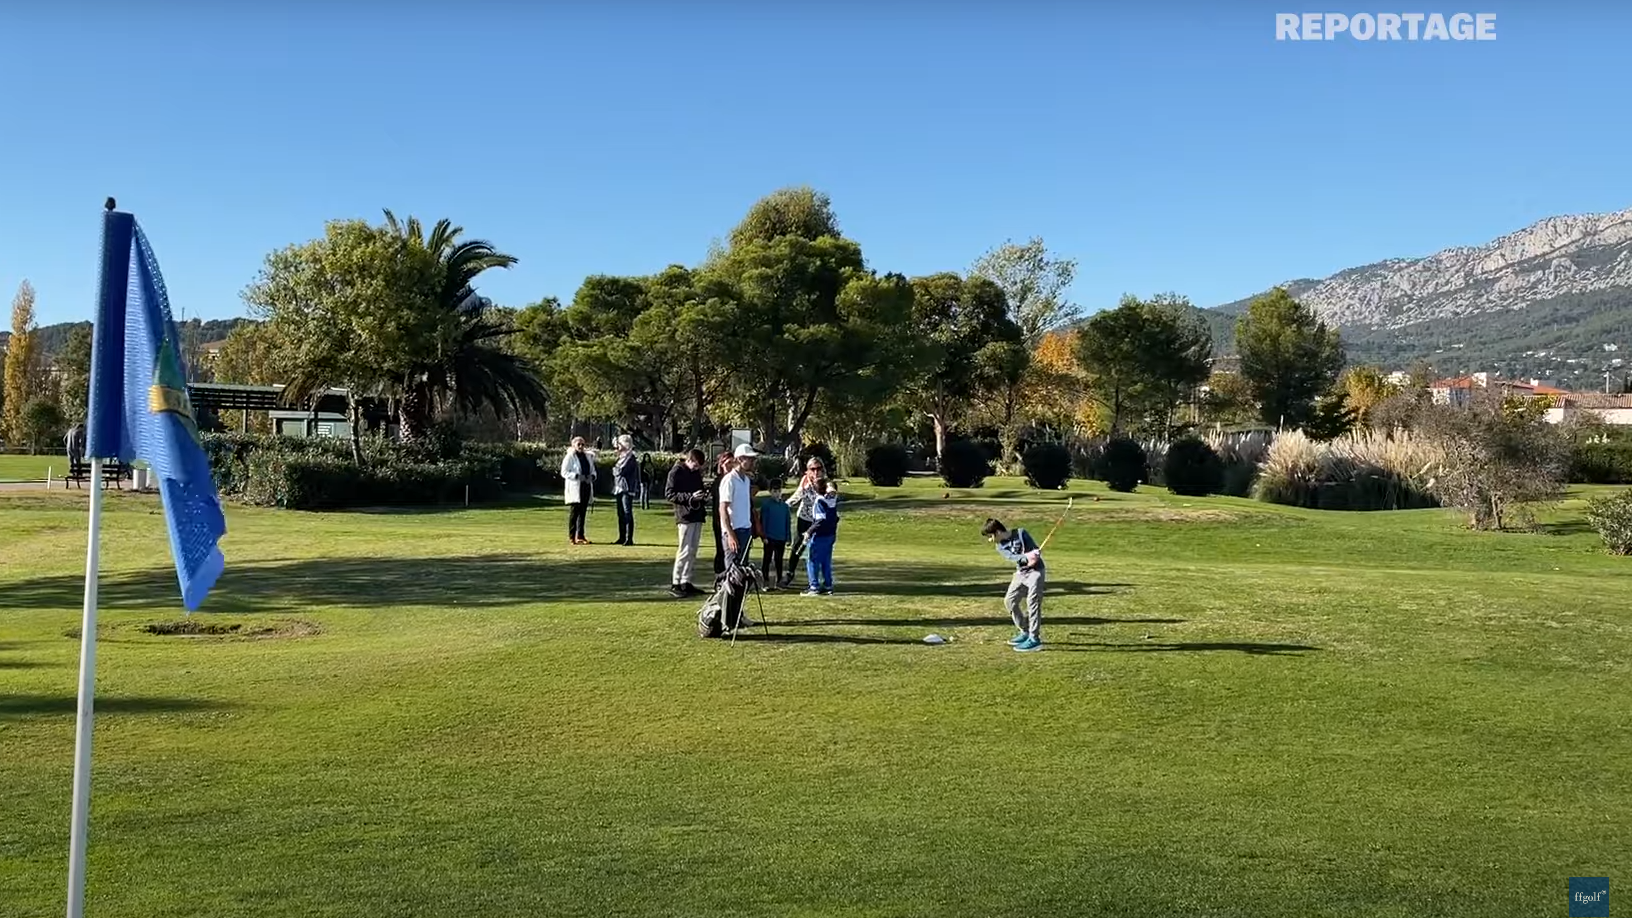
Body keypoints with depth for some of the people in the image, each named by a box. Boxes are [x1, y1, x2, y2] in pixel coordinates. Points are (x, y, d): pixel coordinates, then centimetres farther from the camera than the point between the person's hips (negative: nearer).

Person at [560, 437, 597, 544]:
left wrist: (592, 476, -3)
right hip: (575, 488, -6)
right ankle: (572, 537, -2)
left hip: (586, 487, 6)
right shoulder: (569, 457, -3)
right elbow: (564, 472, -10)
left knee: (583, 512, 8)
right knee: (574, 512, -6)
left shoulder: (587, 456, 16)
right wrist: (578, 476, -20)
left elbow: (593, 470, 20)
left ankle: (580, 536, 14)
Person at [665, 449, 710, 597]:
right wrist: (690, 497, -21)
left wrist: (704, 494, 5)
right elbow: (669, 494, -11)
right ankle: (675, 584, -5)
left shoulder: (696, 472, 17)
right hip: (685, 516, -8)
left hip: (698, 515, 8)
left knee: (693, 551, 9)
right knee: (685, 550, -11)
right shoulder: (676, 472, -6)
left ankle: (686, 582, 15)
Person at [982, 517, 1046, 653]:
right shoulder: (1000, 546, 0)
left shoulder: (1021, 533, -12)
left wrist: (1035, 555, -34)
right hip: (1021, 573, 7)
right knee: (1009, 600, 8)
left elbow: (1035, 550, -11)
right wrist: (1026, 557, -37)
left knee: (1032, 603, -14)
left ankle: (1035, 639, -12)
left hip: (1035, 571, -7)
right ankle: (1025, 632, 21)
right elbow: (1013, 557, -18)